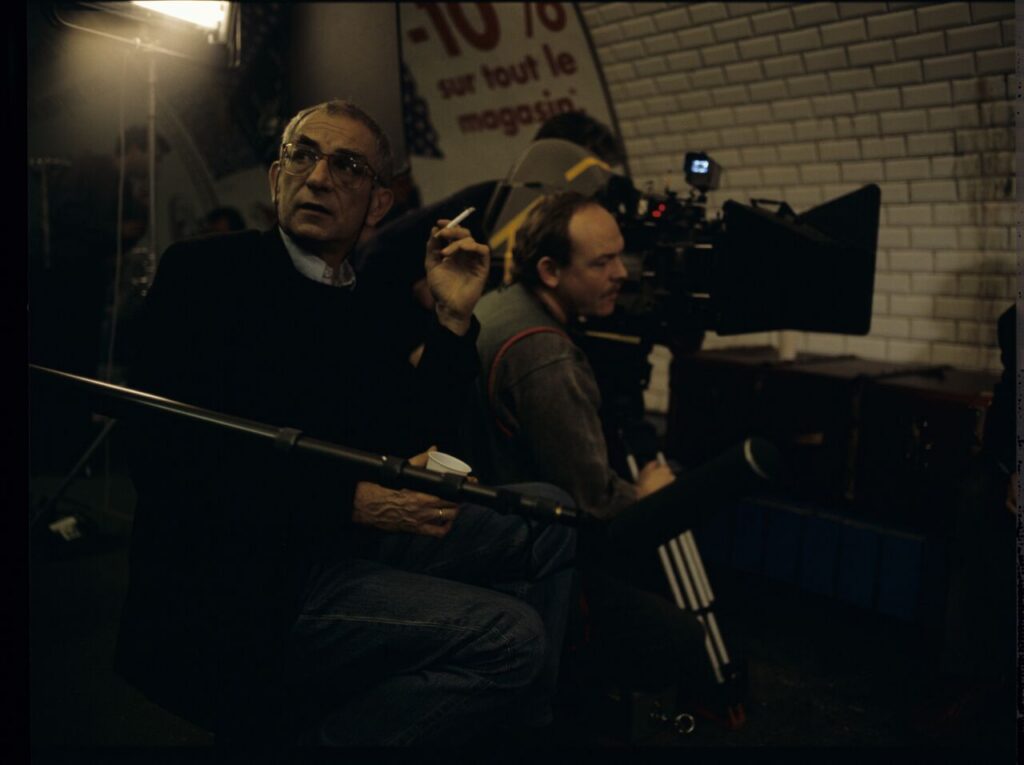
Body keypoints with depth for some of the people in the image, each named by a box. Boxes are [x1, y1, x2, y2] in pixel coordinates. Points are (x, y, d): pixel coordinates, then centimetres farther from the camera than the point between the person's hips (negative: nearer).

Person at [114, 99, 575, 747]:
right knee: (512, 639, -21)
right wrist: (353, 501, -23)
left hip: (346, 542, 8)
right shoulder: (205, 271, -7)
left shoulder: (360, 303, 12)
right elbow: (169, 462, -17)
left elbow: (415, 445, 8)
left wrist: (454, 317, 0)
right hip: (234, 581, -7)